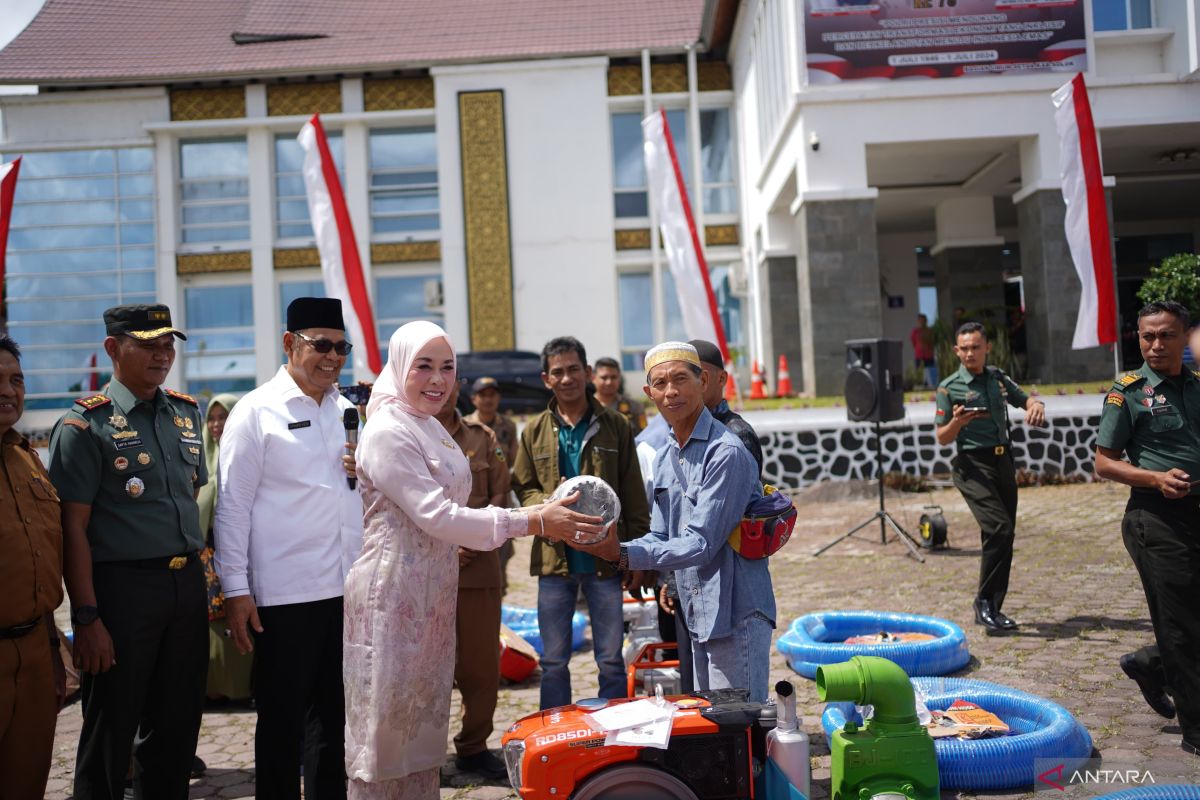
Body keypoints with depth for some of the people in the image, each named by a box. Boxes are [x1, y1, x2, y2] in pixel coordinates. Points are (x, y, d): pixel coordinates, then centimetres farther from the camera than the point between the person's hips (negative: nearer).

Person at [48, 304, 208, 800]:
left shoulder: (186, 413, 10)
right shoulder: (84, 425, -8)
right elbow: (73, 527, -11)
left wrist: (196, 576, 14)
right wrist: (87, 618, -15)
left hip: (187, 584, 6)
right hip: (123, 586, -5)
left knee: (178, 726, 15)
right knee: (111, 735, 7)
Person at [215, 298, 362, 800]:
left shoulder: (347, 410, 12)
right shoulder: (256, 411, -5)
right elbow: (233, 504, -7)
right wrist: (235, 591, -10)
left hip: (347, 588, 6)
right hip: (284, 594, -5)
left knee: (333, 715, 18)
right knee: (282, 721, 7)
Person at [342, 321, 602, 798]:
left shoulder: (431, 428, 11)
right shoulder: (388, 432, -16)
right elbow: (438, 517, -23)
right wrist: (533, 521, -24)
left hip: (432, 597, 9)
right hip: (391, 595, -9)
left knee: (424, 720, 16)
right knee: (385, 724, 2)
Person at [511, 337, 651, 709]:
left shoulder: (615, 426, 4)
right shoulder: (534, 431, 7)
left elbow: (634, 497, 4)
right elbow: (523, 487, 9)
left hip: (606, 560, -1)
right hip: (554, 559, 1)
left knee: (611, 660, 8)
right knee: (553, 662, 10)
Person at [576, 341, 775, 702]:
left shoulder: (726, 452, -18)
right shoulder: (664, 458, 11)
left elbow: (701, 544, -21)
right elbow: (660, 536, 13)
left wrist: (623, 555, -23)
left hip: (736, 614, -9)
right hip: (696, 616, 9)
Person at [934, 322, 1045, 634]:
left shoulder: (998, 377, 11)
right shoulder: (949, 387, -5)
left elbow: (1024, 399, 26)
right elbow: (942, 438, -4)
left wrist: (1035, 405, 3)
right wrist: (957, 422, -25)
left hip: (1003, 461, 6)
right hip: (973, 466, -6)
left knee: (1002, 536, 7)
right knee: (1000, 529, -22)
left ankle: (991, 609, 17)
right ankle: (985, 600, -9)